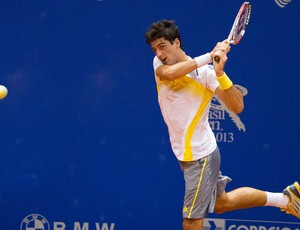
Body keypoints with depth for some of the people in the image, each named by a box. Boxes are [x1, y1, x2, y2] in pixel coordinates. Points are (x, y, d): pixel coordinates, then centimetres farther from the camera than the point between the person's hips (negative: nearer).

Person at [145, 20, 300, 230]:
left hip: (200, 157, -7)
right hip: (186, 155, 7)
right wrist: (209, 56, -30)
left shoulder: (205, 72, -18)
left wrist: (220, 72, -38)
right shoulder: (159, 63, -3)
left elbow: (237, 107, -26)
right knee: (221, 203, 25)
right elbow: (169, 73, -29)